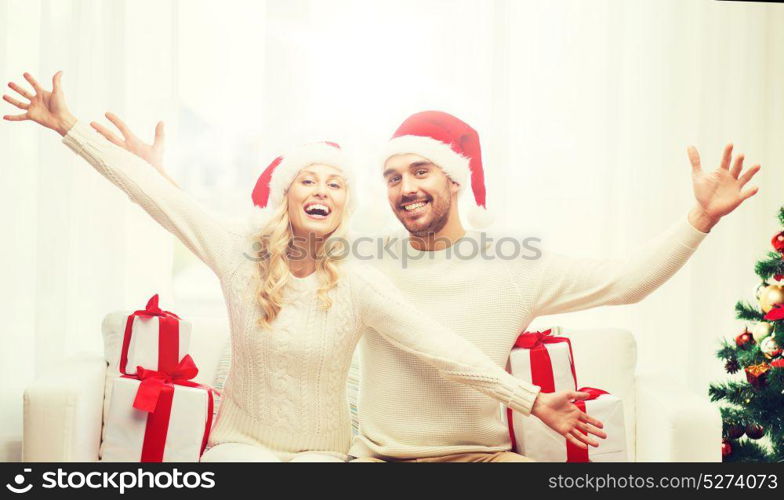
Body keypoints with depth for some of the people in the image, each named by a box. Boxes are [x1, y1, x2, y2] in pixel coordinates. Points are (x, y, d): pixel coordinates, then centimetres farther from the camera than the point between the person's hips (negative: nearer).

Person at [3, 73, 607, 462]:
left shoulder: (360, 283, -13)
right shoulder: (240, 253, -10)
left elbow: (442, 347, -16)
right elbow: (154, 191, -8)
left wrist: (531, 400, -19)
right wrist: (70, 126, -7)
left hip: (322, 449, 0)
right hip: (241, 439, 0)